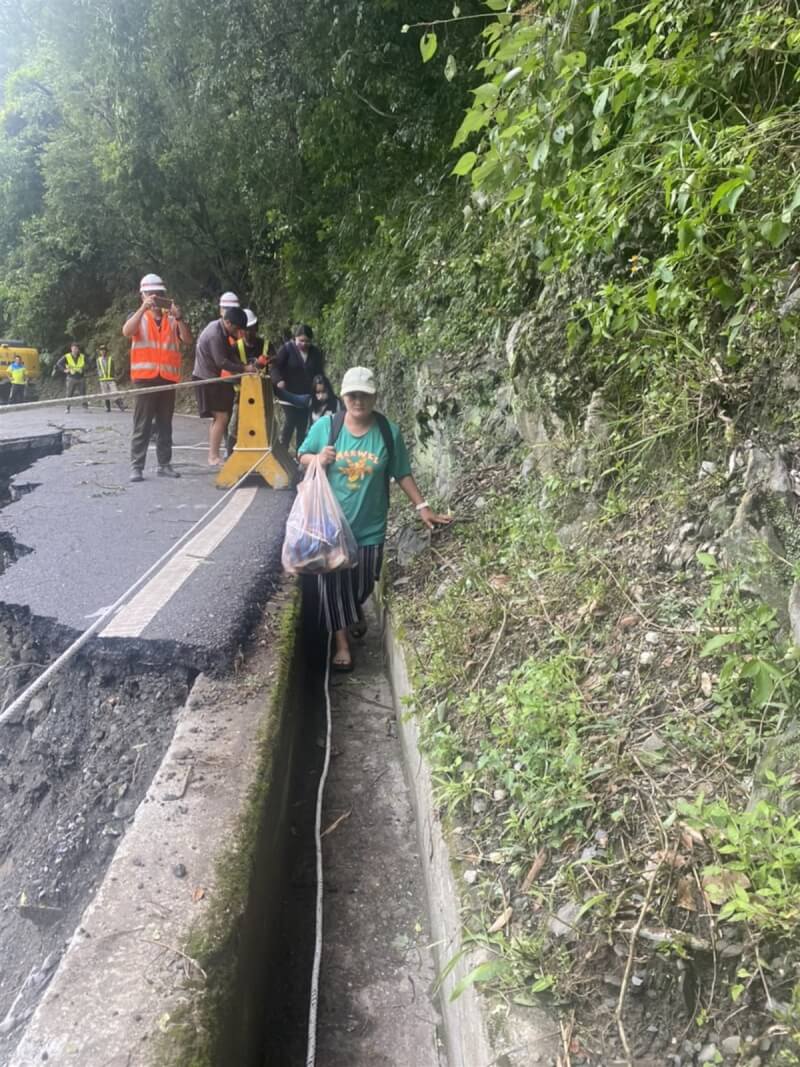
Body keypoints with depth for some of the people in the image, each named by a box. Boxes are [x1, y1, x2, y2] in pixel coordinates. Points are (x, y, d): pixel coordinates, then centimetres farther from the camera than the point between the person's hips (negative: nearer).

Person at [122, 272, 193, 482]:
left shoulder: (172, 319, 13)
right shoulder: (139, 318, 7)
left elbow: (188, 340, 1)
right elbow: (127, 332, -13)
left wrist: (179, 318, -13)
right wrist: (144, 308, -20)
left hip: (168, 378, 3)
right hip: (145, 377, -3)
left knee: (165, 425, 7)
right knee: (142, 425, -4)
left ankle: (164, 465, 13)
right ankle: (136, 467, -3)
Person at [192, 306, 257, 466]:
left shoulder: (222, 330, 8)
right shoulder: (215, 334, -22)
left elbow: (230, 353, 9)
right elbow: (221, 362, -23)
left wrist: (244, 367, -6)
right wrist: (244, 369, -17)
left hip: (213, 378, 10)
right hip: (207, 379, -10)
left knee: (218, 417, 12)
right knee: (222, 417, -11)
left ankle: (213, 455, 16)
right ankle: (214, 456, -8)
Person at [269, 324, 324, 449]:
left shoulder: (316, 353, 7)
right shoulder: (286, 348, -6)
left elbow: (319, 373, 16)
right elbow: (275, 366, -13)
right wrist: (278, 380, -32)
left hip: (306, 396, 4)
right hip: (289, 395, -4)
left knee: (303, 425, 4)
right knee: (290, 422, -9)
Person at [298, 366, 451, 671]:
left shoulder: (389, 432, -8)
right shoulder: (325, 426, -9)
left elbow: (402, 474, 0)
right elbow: (302, 456, 4)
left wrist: (422, 507, -3)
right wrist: (318, 459, -19)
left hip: (369, 525, 1)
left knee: (363, 580, 16)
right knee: (333, 582, 4)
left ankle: (355, 611, 51)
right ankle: (341, 642, 20)